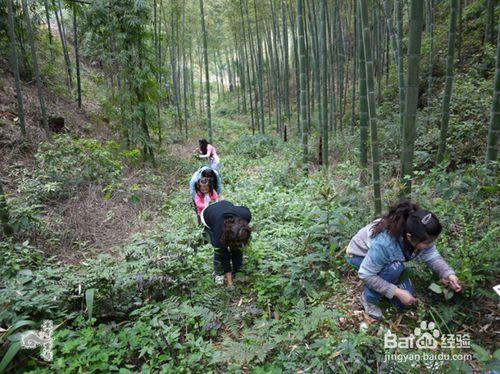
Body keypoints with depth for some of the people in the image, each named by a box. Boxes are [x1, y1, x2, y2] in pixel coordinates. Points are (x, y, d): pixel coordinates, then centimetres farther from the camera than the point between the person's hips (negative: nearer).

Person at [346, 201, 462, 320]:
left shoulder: (420, 236, -26)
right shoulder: (383, 243, -43)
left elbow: (432, 256, -11)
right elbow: (366, 274, -34)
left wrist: (448, 274, -28)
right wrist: (397, 292, -32)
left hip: (388, 260, 6)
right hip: (360, 256, -5)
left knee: (403, 301, -4)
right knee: (394, 268, -34)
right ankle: (369, 298, -11)